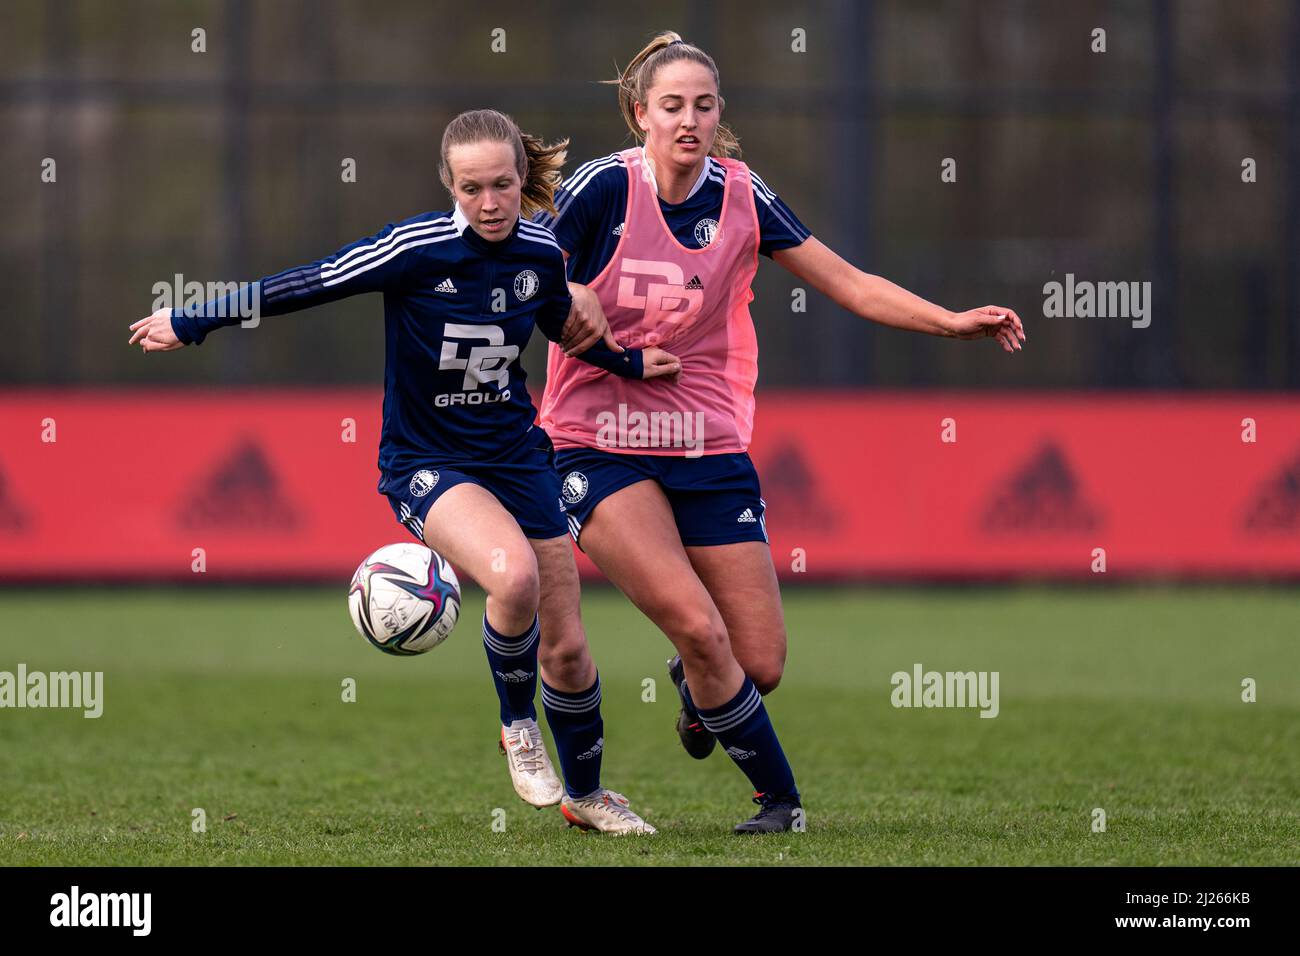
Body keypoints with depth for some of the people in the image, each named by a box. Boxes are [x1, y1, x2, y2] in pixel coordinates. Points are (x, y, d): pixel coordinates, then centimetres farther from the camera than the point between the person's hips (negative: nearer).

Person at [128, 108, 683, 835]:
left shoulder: (542, 254, -3)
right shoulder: (417, 249, -19)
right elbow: (310, 285, -12)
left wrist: (631, 363, 13)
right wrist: (191, 324, -8)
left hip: (517, 456, 5)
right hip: (427, 464, -5)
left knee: (566, 647, 6)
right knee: (513, 574, -34)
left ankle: (586, 792, 32)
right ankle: (517, 723, -6)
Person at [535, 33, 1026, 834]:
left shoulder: (741, 196, -1)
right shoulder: (604, 187, -12)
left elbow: (849, 284, 2)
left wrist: (951, 321, -8)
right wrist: (567, 304, -21)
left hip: (710, 446, 4)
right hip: (601, 445, -4)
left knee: (760, 667, 1)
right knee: (699, 626, -22)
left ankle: (695, 684, 39)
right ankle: (780, 797, -2)